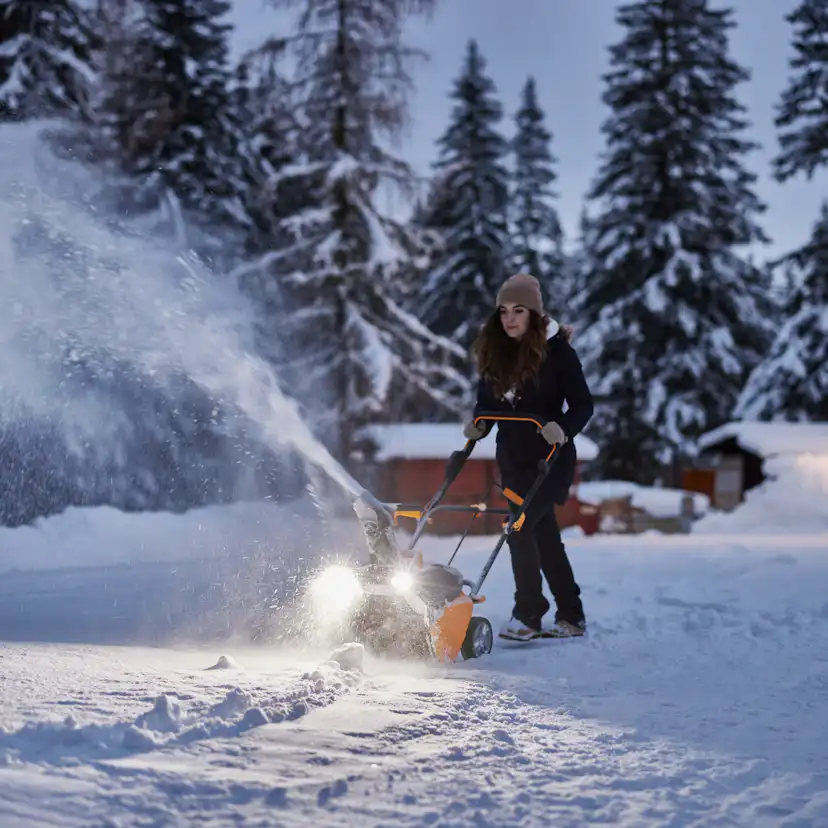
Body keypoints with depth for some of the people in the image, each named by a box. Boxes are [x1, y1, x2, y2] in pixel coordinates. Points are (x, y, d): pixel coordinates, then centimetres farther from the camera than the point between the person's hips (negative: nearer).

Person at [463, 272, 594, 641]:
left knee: (521, 529, -17)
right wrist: (478, 425, -8)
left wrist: (563, 429, -28)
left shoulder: (556, 350, -11)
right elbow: (487, 402, 12)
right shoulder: (494, 352, 4)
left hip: (548, 457, -6)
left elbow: (583, 404, -11)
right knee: (544, 534, 12)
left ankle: (528, 615, -8)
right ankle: (571, 616, 22)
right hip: (512, 457, 6)